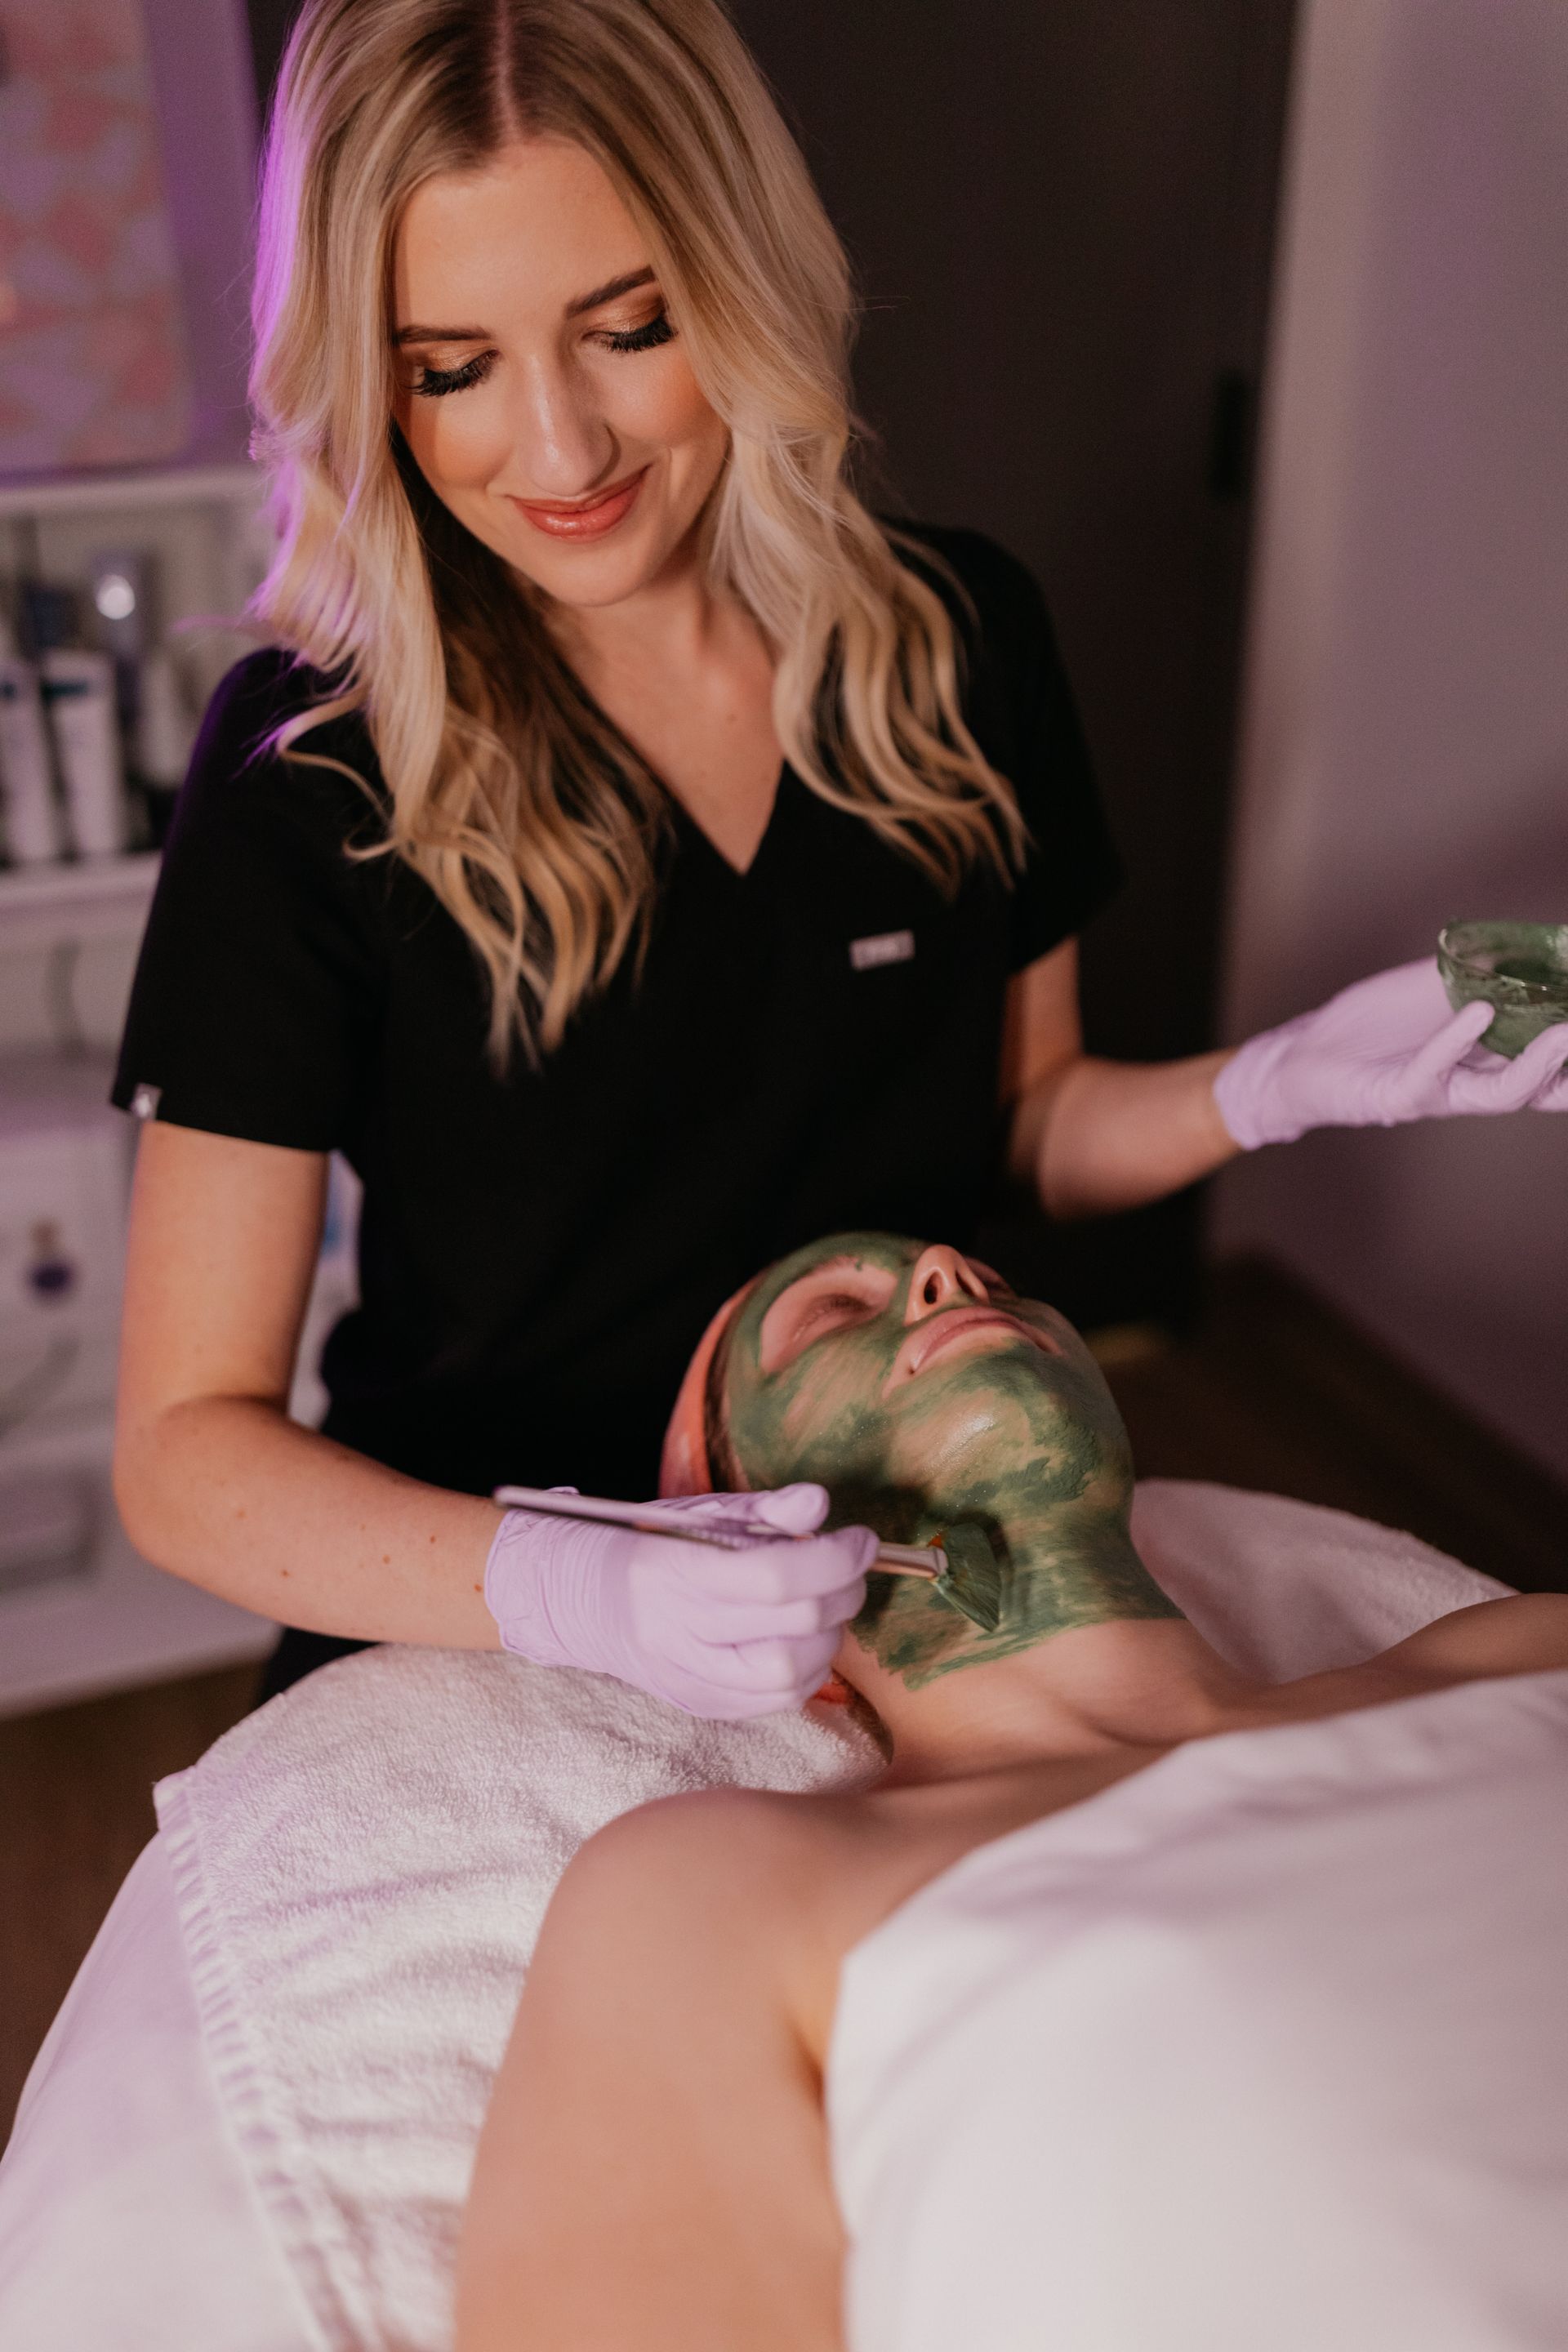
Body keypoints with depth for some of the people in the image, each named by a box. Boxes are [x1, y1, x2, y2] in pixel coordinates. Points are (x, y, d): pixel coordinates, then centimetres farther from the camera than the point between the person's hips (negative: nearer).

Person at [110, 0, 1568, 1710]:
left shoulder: (959, 637, -2)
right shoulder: (308, 772, -14)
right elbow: (184, 1445, -13)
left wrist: (1281, 1085, -6)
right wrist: (569, 1592, -29)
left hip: (911, 1584, 2)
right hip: (480, 1663, -1)